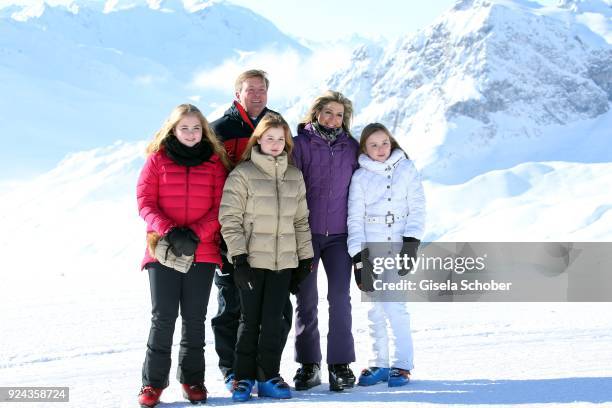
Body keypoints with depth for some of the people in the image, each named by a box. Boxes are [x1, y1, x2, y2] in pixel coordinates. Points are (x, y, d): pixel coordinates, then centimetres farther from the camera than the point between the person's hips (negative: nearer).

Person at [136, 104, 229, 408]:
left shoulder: (215, 163, 8)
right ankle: (153, 382, 4)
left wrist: (194, 234, -13)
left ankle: (192, 379, 17)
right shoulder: (157, 159, 6)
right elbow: (145, 203, -1)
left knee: (194, 317, 5)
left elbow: (219, 208, 1)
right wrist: (169, 232, -15)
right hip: (163, 250, -1)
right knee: (163, 316, -5)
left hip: (202, 252, 1)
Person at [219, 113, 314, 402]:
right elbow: (229, 219, -7)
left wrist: (305, 259, 10)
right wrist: (239, 257, -12)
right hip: (252, 260, -3)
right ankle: (243, 377, 12)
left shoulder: (295, 176, 11)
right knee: (250, 319, 2)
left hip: (284, 260, 3)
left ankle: (268, 376, 12)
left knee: (274, 321, 3)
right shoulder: (243, 174, -3)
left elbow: (301, 220, 15)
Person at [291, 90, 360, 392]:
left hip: (338, 233, 1)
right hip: (306, 233, -1)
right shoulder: (300, 144, 0)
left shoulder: (351, 147, 8)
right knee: (306, 299, 4)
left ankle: (340, 364, 2)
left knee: (339, 297, -5)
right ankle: (308, 364, 13)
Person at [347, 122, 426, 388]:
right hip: (370, 248, 2)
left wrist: (411, 243, -8)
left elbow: (417, 209, 3)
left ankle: (401, 365, -1)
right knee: (375, 308, 3)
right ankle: (379, 364, 13)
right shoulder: (360, 177, 6)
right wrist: (358, 257, -7)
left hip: (399, 246, -2)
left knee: (395, 306, -10)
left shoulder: (406, 169, 6)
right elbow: (355, 218, 2)